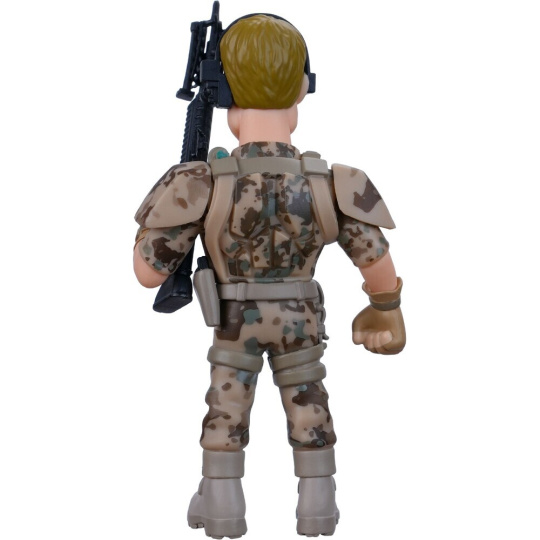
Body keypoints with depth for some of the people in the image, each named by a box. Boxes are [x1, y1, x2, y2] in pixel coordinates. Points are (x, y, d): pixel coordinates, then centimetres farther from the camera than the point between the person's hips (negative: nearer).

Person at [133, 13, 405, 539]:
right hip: (300, 317, 1)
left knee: (227, 409, 18)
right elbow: (379, 265, -16)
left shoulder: (202, 184, -29)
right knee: (308, 406, 18)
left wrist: (152, 222, -4)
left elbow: (149, 270, -23)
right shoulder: (327, 183, -23)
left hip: (235, 319, -1)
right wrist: (385, 310, 5)